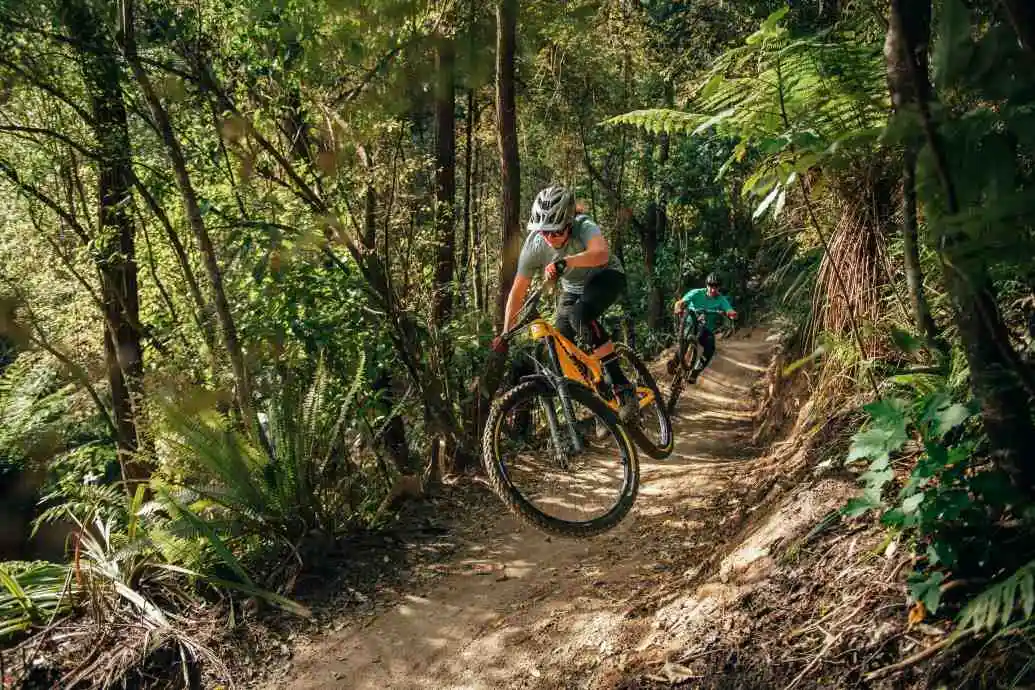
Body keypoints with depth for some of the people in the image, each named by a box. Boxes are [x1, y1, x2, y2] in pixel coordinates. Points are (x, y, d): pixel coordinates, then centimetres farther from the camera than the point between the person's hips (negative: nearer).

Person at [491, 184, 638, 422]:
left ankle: (623, 389, -28)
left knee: (580, 315, -35)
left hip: (606, 277, -5)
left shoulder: (583, 227, -32)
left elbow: (601, 254, -54)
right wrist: (505, 334, -16)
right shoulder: (534, 245, -22)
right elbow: (518, 291, -15)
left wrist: (564, 262, -67)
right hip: (573, 288, 5)